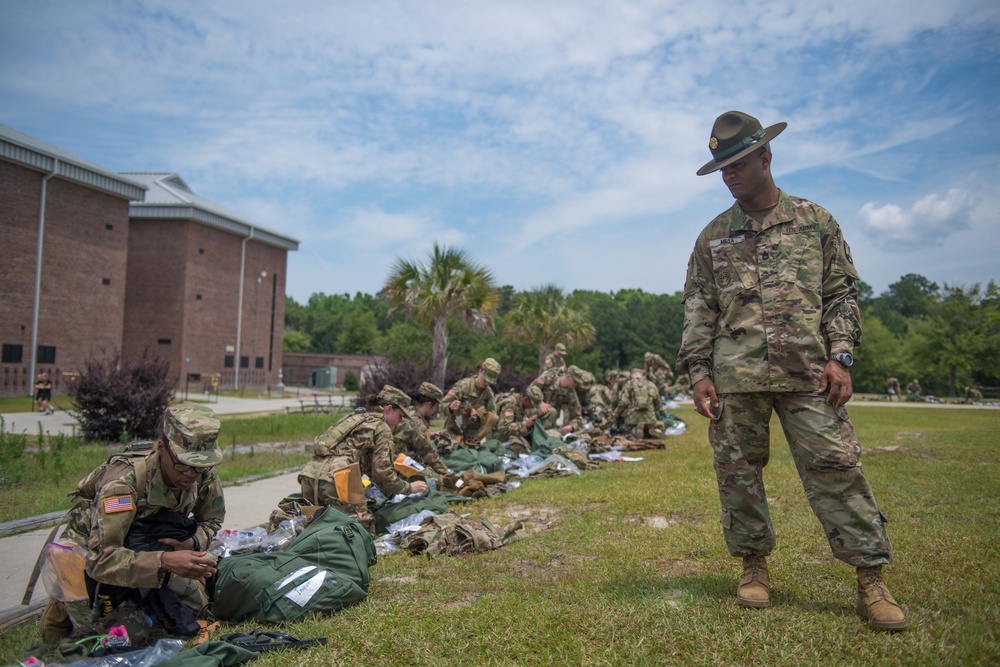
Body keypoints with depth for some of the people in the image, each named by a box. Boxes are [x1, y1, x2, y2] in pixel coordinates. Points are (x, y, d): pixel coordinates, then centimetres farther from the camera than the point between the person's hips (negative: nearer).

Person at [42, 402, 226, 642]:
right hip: (90, 558, -5)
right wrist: (164, 561, -53)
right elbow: (100, 559, -40)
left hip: (146, 548, 5)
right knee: (128, 632, -12)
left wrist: (194, 542, -23)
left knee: (194, 608, -3)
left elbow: (212, 519, -1)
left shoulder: (204, 476, -20)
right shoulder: (124, 480, -37)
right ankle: (65, 605, 14)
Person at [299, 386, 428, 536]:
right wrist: (409, 488, 13)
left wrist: (391, 493, 37)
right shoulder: (382, 428, 4)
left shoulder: (356, 418, 31)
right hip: (334, 479, -9)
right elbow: (382, 471, -3)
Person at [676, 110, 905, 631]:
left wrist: (840, 357, -3)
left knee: (835, 467, -5)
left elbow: (842, 293, 9)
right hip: (734, 378, 2)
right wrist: (699, 372, 2)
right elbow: (697, 310, 11)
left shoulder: (815, 221, 10)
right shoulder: (713, 237, 13)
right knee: (737, 472, 5)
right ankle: (753, 565, 21)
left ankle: (871, 579, 5)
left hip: (806, 373, -1)